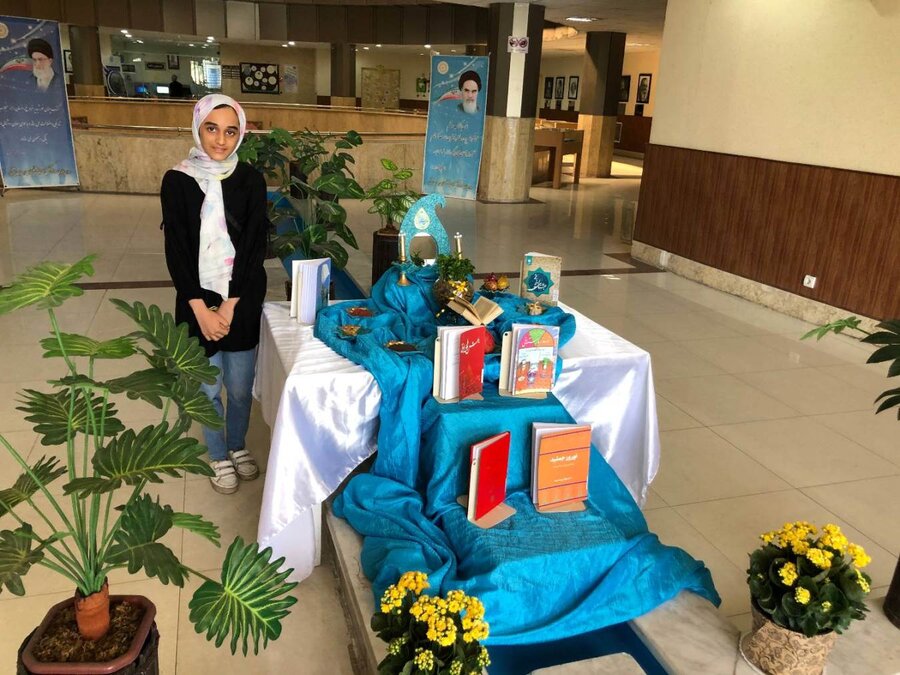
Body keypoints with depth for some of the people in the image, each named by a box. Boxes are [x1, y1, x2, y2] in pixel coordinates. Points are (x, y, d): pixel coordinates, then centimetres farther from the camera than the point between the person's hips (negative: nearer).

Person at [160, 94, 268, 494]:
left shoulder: (250, 180, -3)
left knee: (240, 387, 10)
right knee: (208, 389, 10)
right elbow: (176, 251, -6)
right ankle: (219, 456, 33)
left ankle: (238, 446, 37)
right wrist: (201, 309, -12)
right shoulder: (177, 181, -4)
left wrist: (230, 306, -11)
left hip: (242, 301, 1)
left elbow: (255, 247, -7)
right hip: (198, 301, 0)